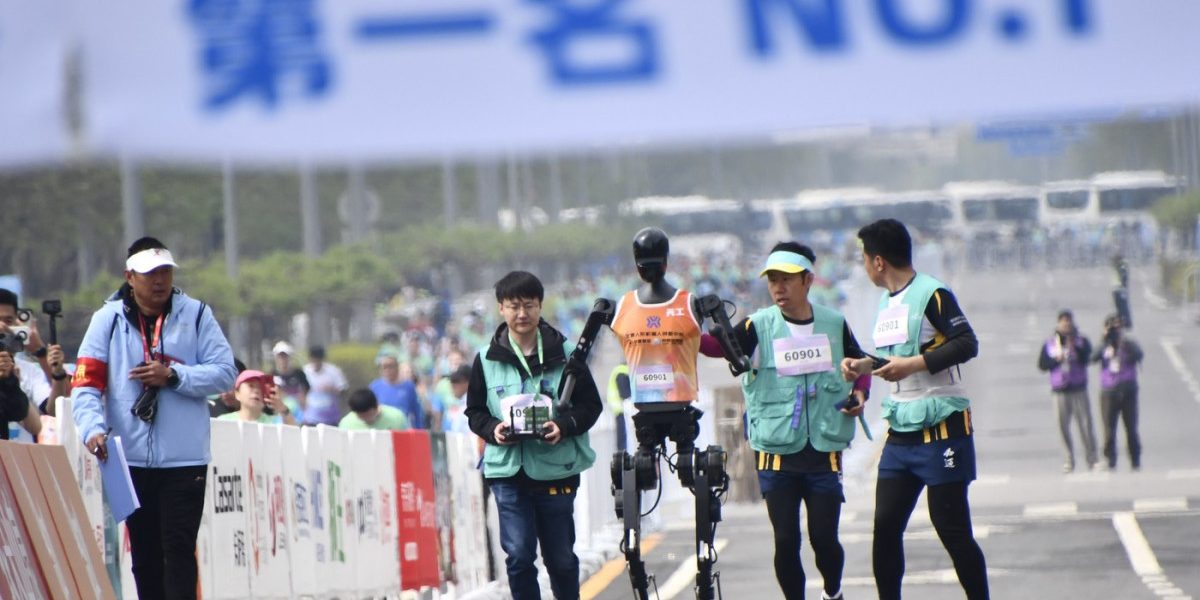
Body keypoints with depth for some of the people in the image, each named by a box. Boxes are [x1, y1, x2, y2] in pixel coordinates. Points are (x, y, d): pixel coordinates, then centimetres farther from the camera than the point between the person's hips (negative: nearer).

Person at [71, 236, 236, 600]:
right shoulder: (108, 319, 4)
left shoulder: (196, 314, 4)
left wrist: (173, 376, -14)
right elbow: (86, 382, -3)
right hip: (131, 458, 2)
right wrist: (93, 427, -19)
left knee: (179, 548, -9)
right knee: (144, 553, 8)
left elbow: (225, 373, -1)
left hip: (185, 458, -2)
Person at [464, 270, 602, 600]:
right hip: (508, 471, 0)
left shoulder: (565, 354, 1)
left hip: (556, 471, 0)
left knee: (561, 557, 10)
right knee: (518, 555, -6)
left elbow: (590, 405, 4)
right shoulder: (487, 360, 4)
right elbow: (475, 411, 10)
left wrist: (565, 425, -15)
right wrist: (492, 430, -11)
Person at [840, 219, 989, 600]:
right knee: (885, 525, 4)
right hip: (900, 432, 8)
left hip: (942, 429, -8)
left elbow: (966, 344, -19)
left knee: (952, 528, -5)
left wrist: (913, 364, -25)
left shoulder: (932, 294, -11)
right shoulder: (885, 303, 16)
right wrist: (863, 366, 6)